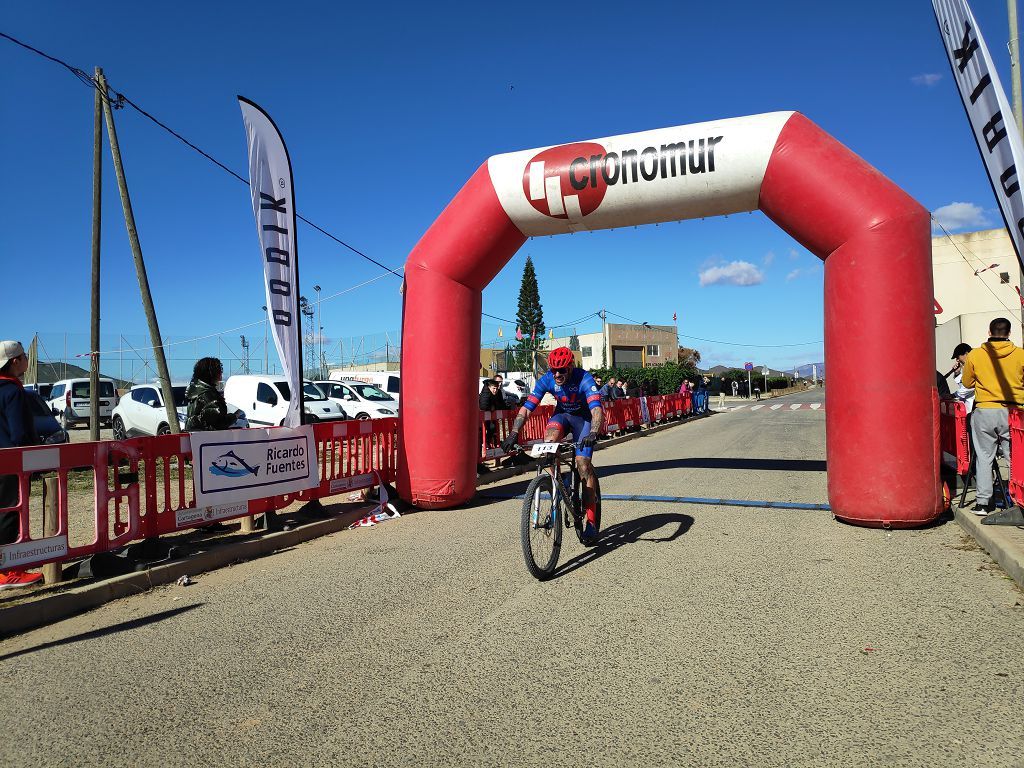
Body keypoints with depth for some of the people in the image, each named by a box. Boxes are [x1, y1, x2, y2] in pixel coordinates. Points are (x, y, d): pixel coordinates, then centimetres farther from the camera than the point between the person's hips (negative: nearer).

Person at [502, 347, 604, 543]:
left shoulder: (584, 379, -31)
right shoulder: (546, 380, -21)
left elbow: (597, 409, -42)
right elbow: (526, 408, -24)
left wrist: (593, 433, -60)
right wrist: (513, 434, -36)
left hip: (584, 417, -3)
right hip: (562, 414, 3)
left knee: (583, 464, -16)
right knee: (549, 441, -31)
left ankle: (591, 521, -9)